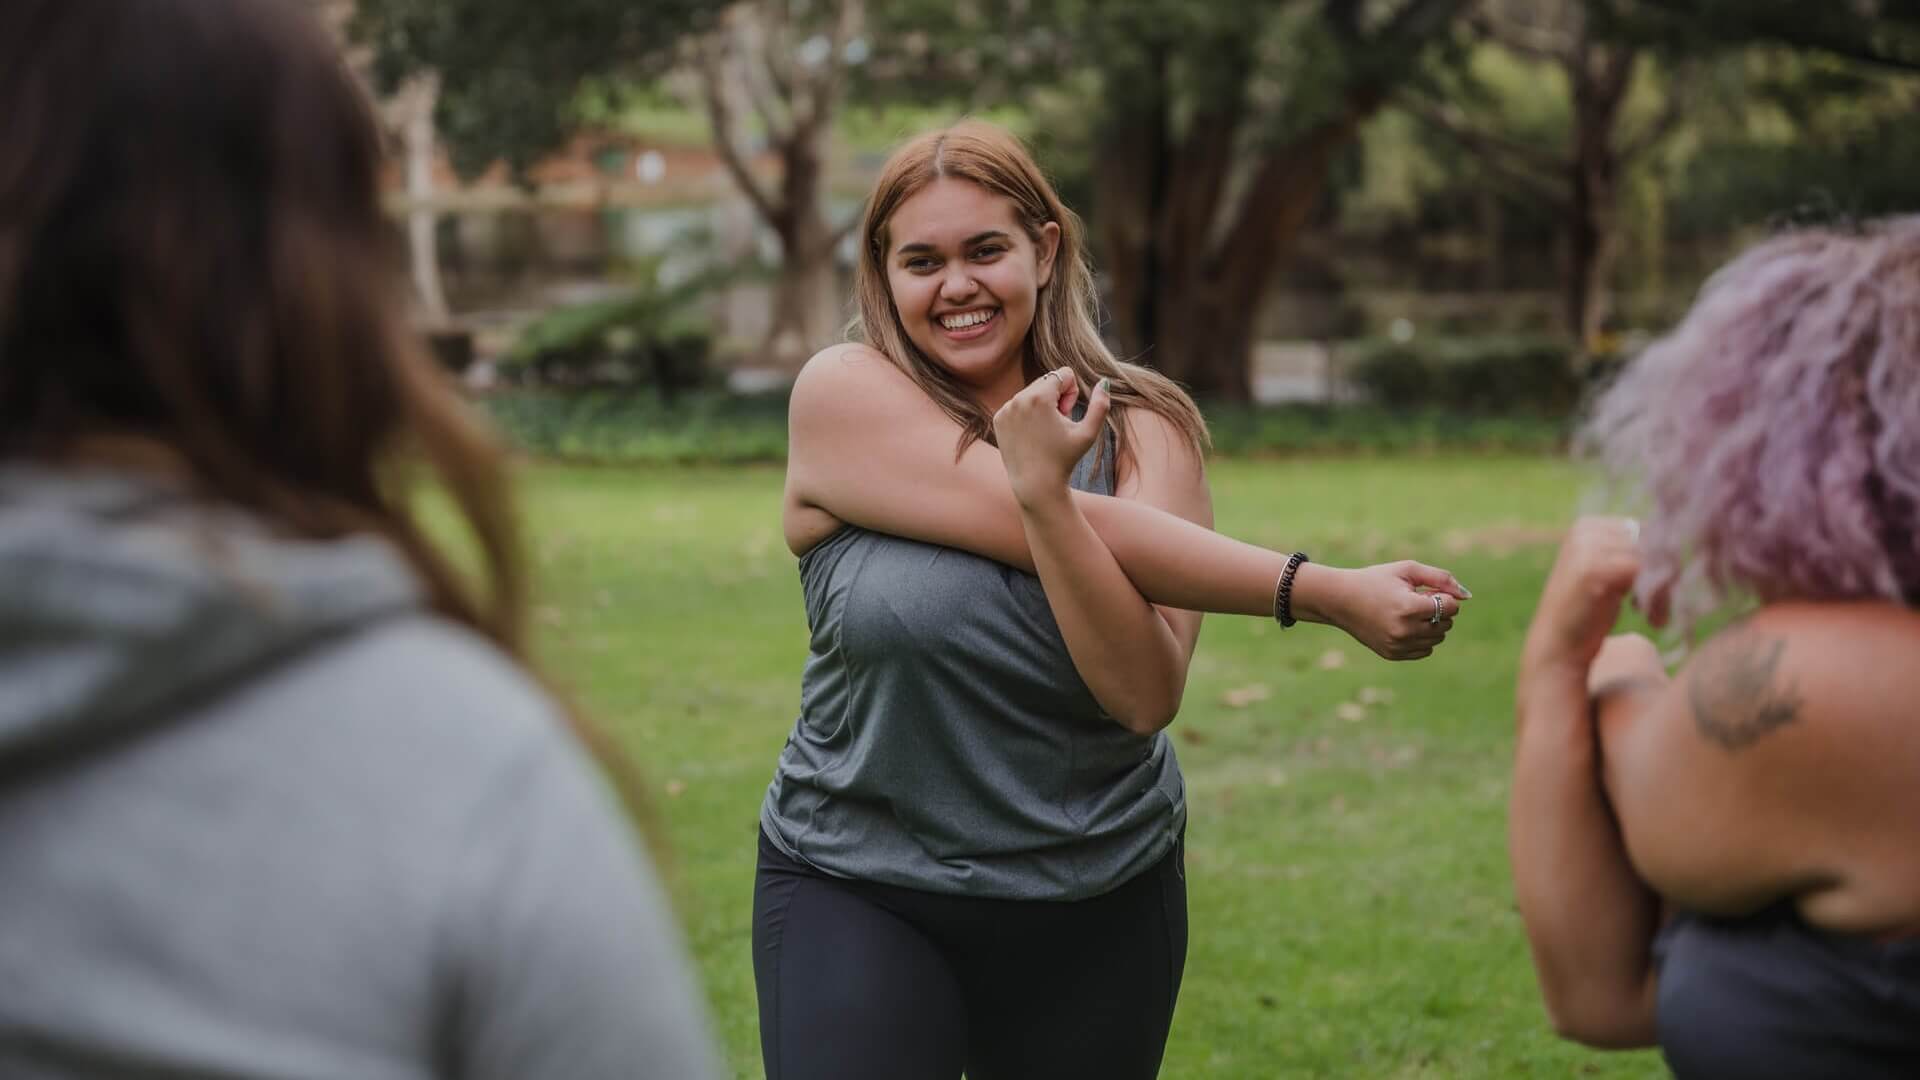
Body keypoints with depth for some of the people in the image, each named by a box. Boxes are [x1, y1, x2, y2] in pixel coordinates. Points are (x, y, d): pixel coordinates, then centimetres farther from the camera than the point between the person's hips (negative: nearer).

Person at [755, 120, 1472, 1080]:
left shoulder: (1143, 431, -3)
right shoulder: (842, 396, -10)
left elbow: (1147, 695, -16)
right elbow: (1095, 536, -19)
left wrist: (1042, 489, -28)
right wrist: (1330, 595, -22)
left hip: (1099, 898, 2)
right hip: (857, 889, -2)